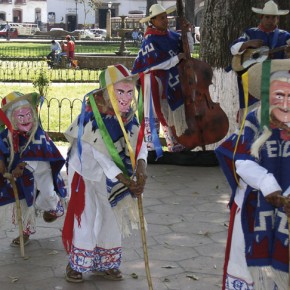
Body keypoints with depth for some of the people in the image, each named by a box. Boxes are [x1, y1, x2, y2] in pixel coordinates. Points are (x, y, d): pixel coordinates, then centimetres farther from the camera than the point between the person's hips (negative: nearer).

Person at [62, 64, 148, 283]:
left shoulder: (128, 113, -11)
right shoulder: (93, 116, -28)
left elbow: (139, 142, -15)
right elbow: (100, 155, -27)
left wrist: (141, 167, -34)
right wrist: (125, 180, -29)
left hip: (112, 174, 6)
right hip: (88, 171, -6)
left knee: (112, 217, 10)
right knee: (87, 216, -2)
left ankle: (105, 264, 26)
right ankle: (76, 265, 15)